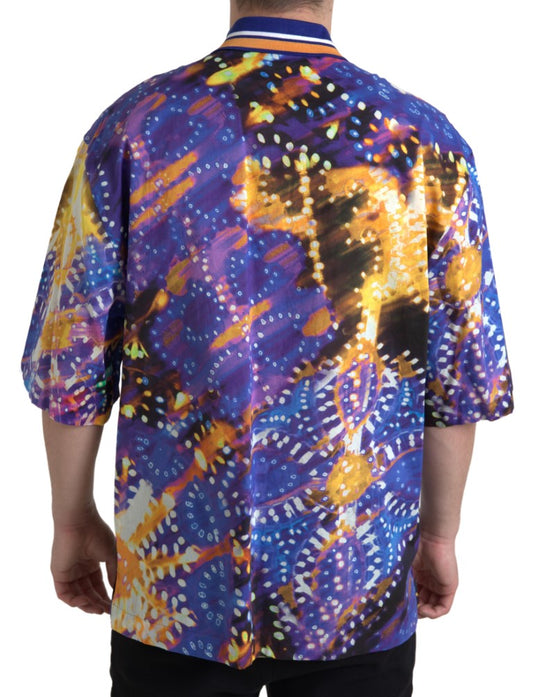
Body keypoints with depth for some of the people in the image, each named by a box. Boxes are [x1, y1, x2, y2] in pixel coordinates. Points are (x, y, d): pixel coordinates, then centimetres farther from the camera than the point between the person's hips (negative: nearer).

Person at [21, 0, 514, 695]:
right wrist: (439, 534, 10)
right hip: (361, 589, 0)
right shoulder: (426, 141, -7)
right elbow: (463, 380, -4)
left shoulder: (132, 127, -8)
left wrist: (73, 521, 8)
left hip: (174, 582, 1)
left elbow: (70, 365, -6)